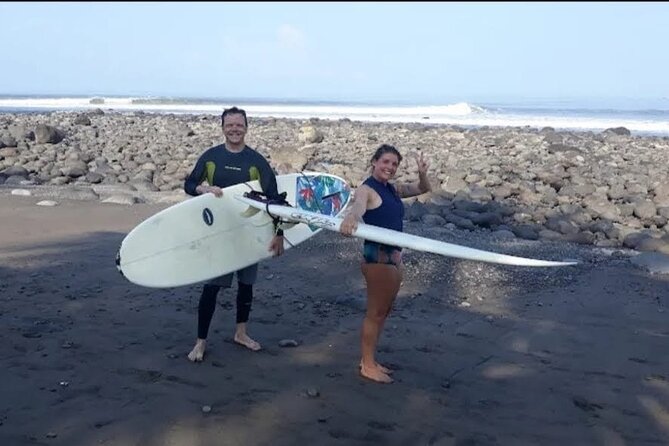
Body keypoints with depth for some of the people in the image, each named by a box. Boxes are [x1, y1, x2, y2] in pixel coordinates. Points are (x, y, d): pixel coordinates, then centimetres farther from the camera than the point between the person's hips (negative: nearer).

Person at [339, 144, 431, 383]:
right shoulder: (367, 189, -13)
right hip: (378, 257, -9)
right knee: (375, 313, 0)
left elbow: (424, 189, 19)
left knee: (383, 312, 16)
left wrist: (422, 174, -5)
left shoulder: (393, 189, 12)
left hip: (395, 256, 9)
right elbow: (358, 205, -35)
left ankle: (369, 360, 28)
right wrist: (350, 217, -59)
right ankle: (368, 365, 12)